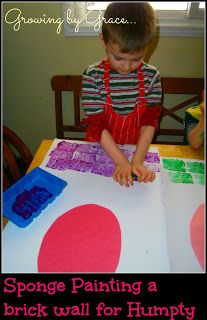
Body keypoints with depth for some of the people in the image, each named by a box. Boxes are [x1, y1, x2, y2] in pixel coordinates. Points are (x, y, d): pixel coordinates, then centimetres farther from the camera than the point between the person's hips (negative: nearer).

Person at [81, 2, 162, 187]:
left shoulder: (152, 76, -5)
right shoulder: (93, 76, -11)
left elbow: (150, 120, -7)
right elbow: (96, 124, -13)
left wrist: (137, 161, -20)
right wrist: (121, 161, -21)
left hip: (138, 149, 1)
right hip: (101, 150, 0)